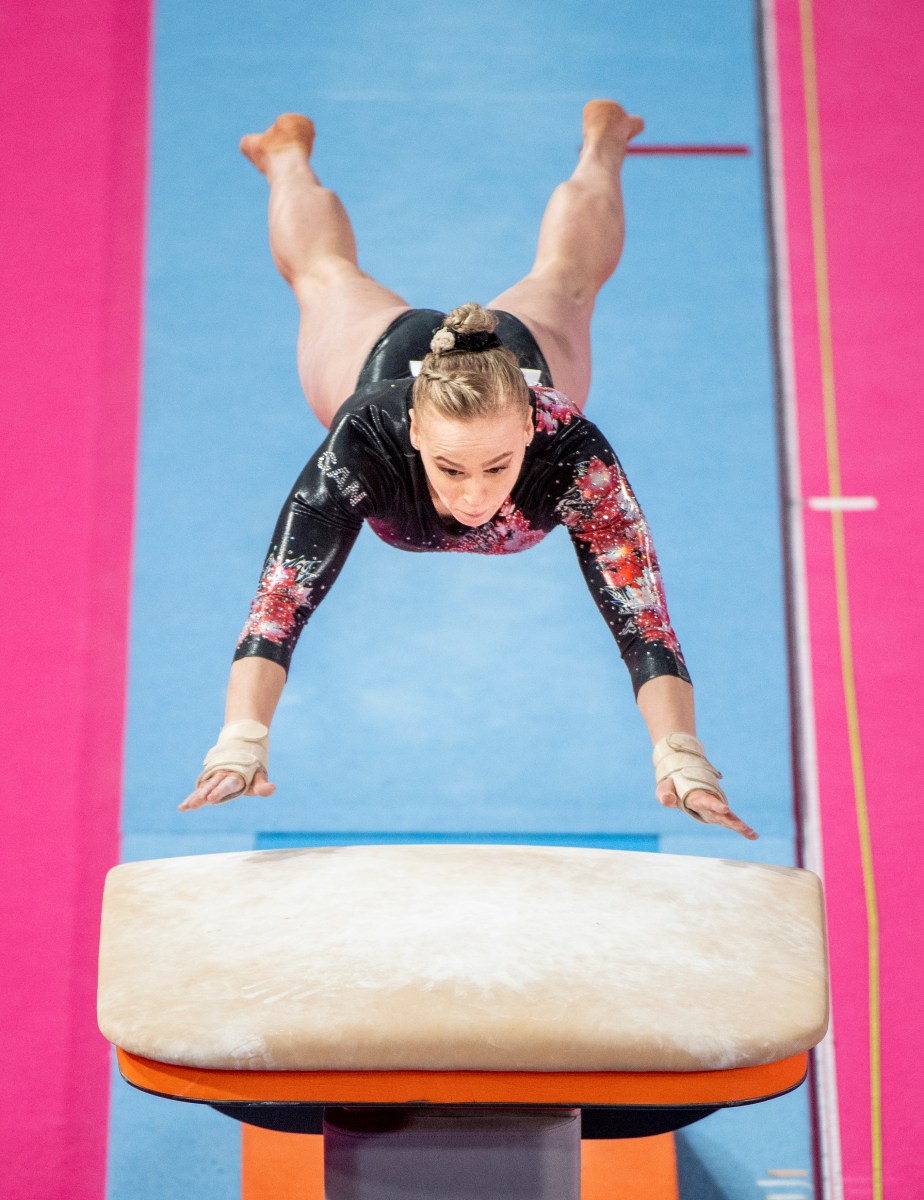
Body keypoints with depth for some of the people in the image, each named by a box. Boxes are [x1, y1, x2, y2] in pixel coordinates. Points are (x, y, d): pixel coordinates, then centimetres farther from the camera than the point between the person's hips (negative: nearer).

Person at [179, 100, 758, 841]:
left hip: (528, 351, 1)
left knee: (562, 279, 35)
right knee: (325, 275, 34)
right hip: (382, 356, 0)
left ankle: (601, 142, 66)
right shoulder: (364, 445, -49)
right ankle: (289, 152, 66)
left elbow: (642, 620, -51)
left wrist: (682, 761, -62)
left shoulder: (571, 454, -48)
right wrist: (240, 745, -67)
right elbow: (280, 603, -54)